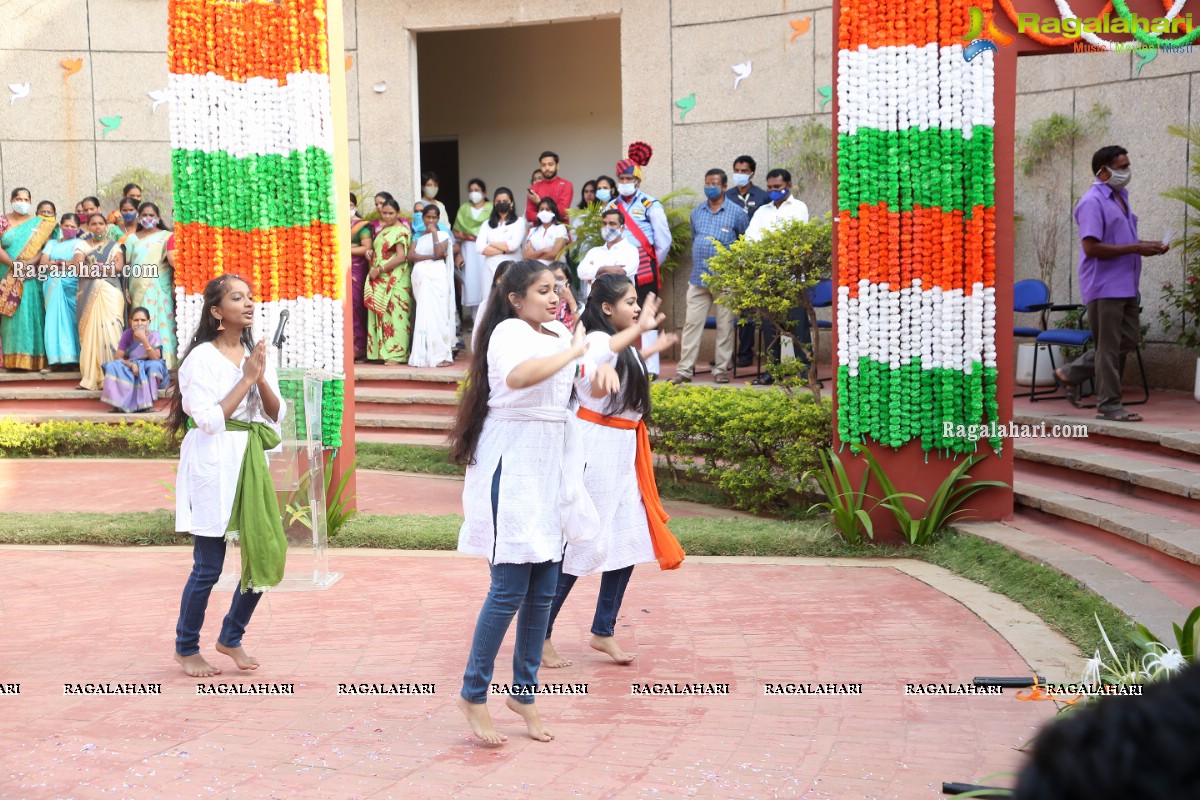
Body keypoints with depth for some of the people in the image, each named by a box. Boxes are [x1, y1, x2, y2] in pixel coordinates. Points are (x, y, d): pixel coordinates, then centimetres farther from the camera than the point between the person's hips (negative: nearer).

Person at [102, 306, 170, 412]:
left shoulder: (153, 335, -9)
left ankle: (147, 403, -25)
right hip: (129, 372, 2)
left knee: (155, 365, -34)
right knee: (112, 366, -24)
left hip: (150, 373, -2)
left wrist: (144, 340, -28)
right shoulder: (127, 334, -3)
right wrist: (131, 365, -26)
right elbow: (118, 357, -6)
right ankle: (119, 403, -24)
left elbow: (155, 358, -21)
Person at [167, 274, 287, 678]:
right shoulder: (202, 357, -8)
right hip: (214, 465, -6)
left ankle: (231, 638, 23)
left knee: (266, 553, 4)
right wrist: (246, 379, -14)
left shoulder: (256, 354, 11)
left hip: (251, 462, 6)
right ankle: (186, 648, 17)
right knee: (208, 566, -2)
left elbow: (276, 416, 8)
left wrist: (262, 379, -9)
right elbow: (209, 421, -16)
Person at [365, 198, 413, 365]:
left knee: (394, 316, -9)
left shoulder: (400, 231, -8)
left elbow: (401, 257, -17)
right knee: (381, 316, 7)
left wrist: (379, 269, -15)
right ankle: (382, 351, 9)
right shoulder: (383, 230, 18)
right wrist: (371, 253, 7)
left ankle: (396, 354, -9)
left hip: (395, 281, -9)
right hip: (380, 281, 9)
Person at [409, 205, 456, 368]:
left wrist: (434, 233, -10)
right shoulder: (418, 237, 16)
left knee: (436, 314, -8)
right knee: (422, 316, 1)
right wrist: (431, 256, -9)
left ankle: (441, 355, -9)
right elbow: (411, 256, 1)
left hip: (436, 277, -3)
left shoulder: (443, 235, 5)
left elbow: (438, 254, -11)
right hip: (420, 278, 4)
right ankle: (423, 355, 3)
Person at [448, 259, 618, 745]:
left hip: (552, 468, 8)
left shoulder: (559, 336, 12)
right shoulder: (509, 331, -12)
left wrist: (603, 369, 2)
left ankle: (524, 692, 20)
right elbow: (518, 376, -34)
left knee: (544, 590, 9)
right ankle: (473, 694, 6)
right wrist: (574, 351, -24)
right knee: (510, 589, -8)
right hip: (513, 468, -8)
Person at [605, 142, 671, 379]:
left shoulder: (651, 206, -4)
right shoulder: (611, 207, 11)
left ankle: (651, 368, -1)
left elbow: (664, 243, -4)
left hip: (644, 268, -5)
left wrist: (652, 266, 3)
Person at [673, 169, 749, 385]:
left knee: (724, 325, 2)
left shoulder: (736, 212, 0)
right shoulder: (697, 212, 13)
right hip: (698, 278, 4)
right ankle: (685, 369, 2)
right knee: (692, 323, 0)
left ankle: (721, 369, 9)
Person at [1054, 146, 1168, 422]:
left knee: (1129, 340, 12)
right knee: (1109, 346, -2)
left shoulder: (1120, 198, 16)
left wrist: (1149, 245, 7)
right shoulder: (1093, 202, -13)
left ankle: (1071, 374, 21)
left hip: (1126, 285, 9)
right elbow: (1092, 247, -21)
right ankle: (1109, 405, 6)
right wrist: (1136, 249, -19)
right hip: (1104, 286, -9)